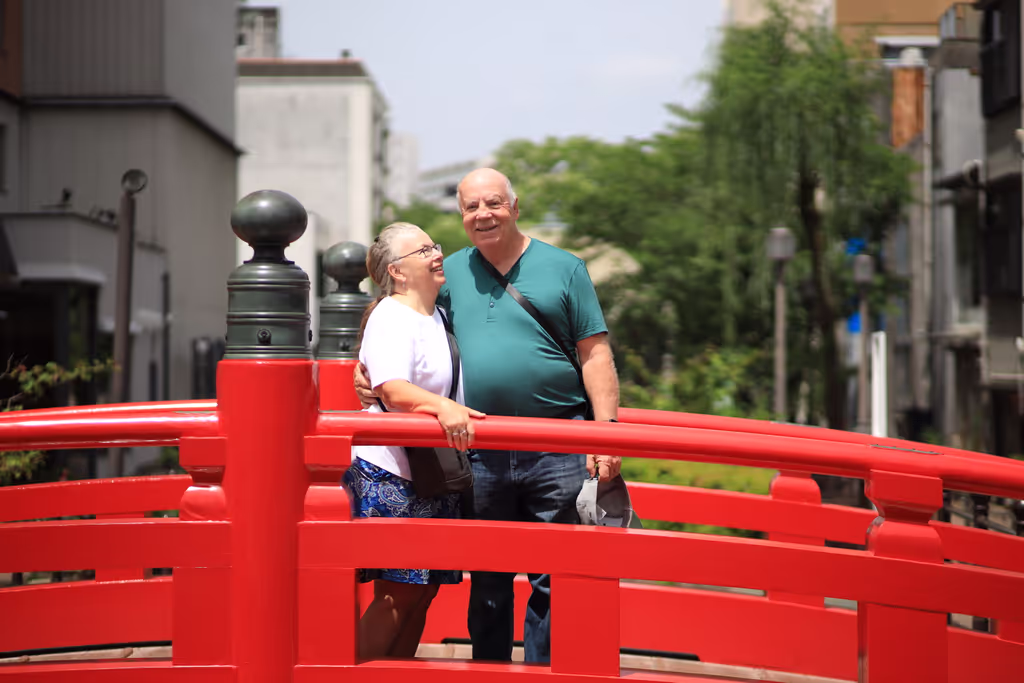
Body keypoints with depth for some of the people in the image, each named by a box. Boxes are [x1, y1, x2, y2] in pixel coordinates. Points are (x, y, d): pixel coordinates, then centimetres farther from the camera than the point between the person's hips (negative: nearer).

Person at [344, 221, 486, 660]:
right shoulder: (390, 318, -12)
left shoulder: (438, 315, 17)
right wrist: (442, 406, -44)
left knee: (423, 591, 8)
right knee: (398, 593, -10)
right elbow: (394, 392, -29)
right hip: (388, 475, -9)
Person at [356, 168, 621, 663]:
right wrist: (368, 370, 3)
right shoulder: (450, 273, 12)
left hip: (557, 450, -2)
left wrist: (606, 433, -8)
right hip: (480, 452, 2)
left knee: (553, 581, 1)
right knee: (487, 584, 10)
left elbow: (595, 354, 1)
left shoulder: (563, 268, 5)